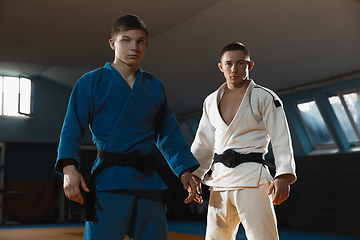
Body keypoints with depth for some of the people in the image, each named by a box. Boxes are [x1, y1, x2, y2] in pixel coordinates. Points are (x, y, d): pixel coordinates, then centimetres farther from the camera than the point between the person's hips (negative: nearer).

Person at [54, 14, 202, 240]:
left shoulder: (155, 86, 14)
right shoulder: (92, 82, 1)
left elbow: (169, 132, 19)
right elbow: (73, 127, -5)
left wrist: (185, 171, 12)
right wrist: (69, 167, -20)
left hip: (148, 179, 5)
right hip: (108, 179, -4)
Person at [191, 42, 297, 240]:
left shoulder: (265, 98, 0)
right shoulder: (211, 101, 14)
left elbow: (281, 139, -5)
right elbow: (203, 143, 18)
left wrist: (284, 176, -18)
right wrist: (194, 174, 7)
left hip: (252, 177, -5)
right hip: (219, 179, 5)